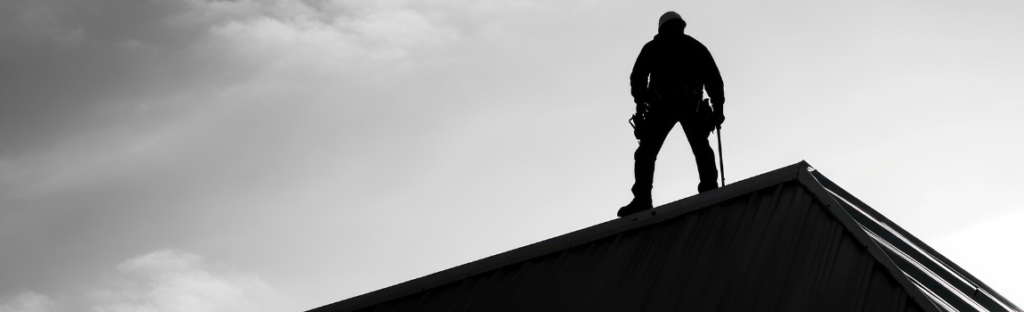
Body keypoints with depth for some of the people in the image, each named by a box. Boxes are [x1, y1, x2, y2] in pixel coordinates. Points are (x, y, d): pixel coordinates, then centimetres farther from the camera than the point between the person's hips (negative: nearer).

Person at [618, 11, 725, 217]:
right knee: (701, 148, 8)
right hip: (692, 104, 2)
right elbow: (714, 78, 16)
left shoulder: (653, 47, 21)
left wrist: (640, 103, 3)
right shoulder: (696, 47, 25)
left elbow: (638, 77, 7)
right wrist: (718, 106, 13)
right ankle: (710, 190, -13)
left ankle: (642, 199, -18)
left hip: (662, 103, -2)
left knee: (647, 151, -2)